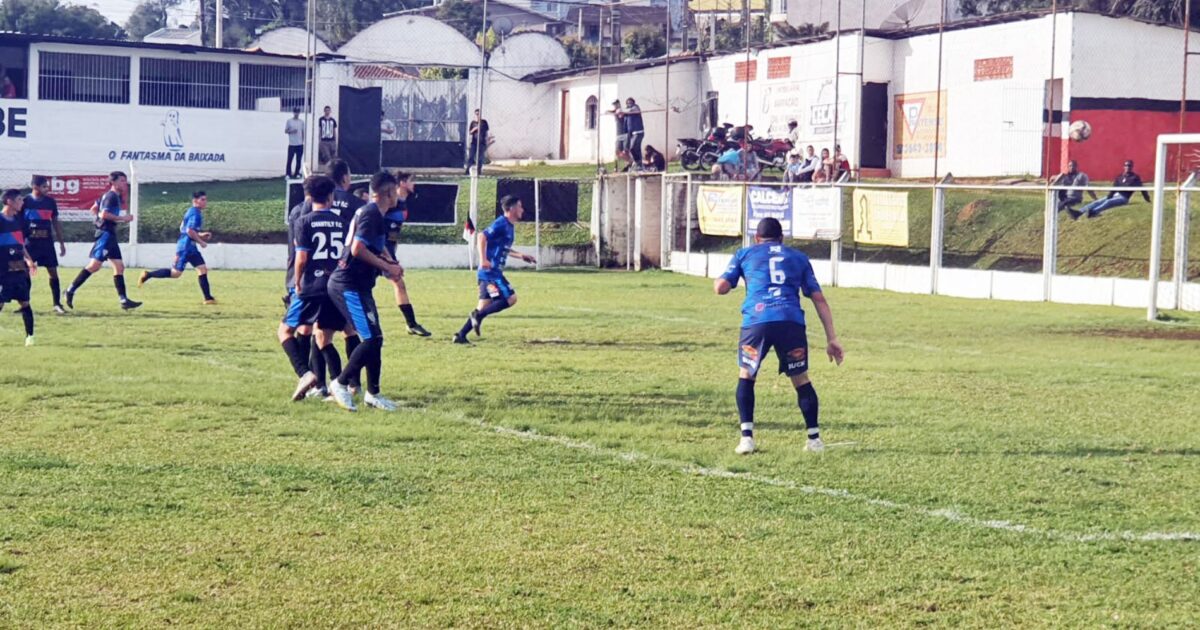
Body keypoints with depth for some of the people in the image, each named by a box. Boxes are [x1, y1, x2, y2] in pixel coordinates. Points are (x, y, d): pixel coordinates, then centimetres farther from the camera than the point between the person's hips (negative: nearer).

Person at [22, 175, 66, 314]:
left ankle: (57, 304, 7)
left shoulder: (50, 202, 5)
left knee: (53, 272, 0)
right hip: (30, 243, -3)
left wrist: (61, 243, 12)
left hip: (47, 242, 3)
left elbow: (55, 222, 13)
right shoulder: (25, 201, -5)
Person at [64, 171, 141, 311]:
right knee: (95, 265, -13)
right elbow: (104, 214, -23)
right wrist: (122, 218, -17)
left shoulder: (114, 196, 17)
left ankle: (123, 300, 4)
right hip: (105, 234, -11)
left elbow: (95, 209, 25)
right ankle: (71, 290, -8)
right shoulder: (111, 196, -11)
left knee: (119, 266, 6)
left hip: (110, 235, 11)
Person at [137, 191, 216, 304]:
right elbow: (190, 231, -25)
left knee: (203, 269, 2)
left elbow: (182, 228, 23)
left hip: (191, 248, 10)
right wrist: (201, 241, -14)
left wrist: (201, 235, 19)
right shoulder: (195, 214, -16)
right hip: (185, 247, -10)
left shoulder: (191, 212, 15)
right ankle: (147, 275, 5)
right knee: (176, 272, -6)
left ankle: (208, 298, 0)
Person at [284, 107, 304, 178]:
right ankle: (288, 174, -1)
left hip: (300, 144, 3)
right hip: (291, 144, -3)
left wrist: (303, 141, 5)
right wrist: (291, 131, -16)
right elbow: (285, 131, 3)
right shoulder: (289, 121, 1)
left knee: (299, 160, 4)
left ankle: (297, 174, 11)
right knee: (289, 160, -5)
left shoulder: (301, 122, 8)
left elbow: (303, 132, 13)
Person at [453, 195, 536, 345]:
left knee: (483, 307, 8)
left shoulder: (509, 226, 18)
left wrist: (521, 255, 27)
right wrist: (483, 259, -31)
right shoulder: (501, 224, -12)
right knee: (511, 298, -12)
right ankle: (479, 315, -12)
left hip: (493, 272, 10)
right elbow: (482, 236, -23)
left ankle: (460, 335, 6)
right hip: (491, 272, -10)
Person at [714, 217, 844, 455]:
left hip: (757, 321, -1)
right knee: (801, 379, 18)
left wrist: (718, 282, 38)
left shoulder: (745, 253, 22)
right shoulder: (798, 257, 25)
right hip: (792, 322, 1)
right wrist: (831, 339, 18)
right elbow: (818, 298, 19)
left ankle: (746, 438, 8)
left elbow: (720, 287, 13)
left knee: (746, 376, 19)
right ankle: (814, 439, 17)